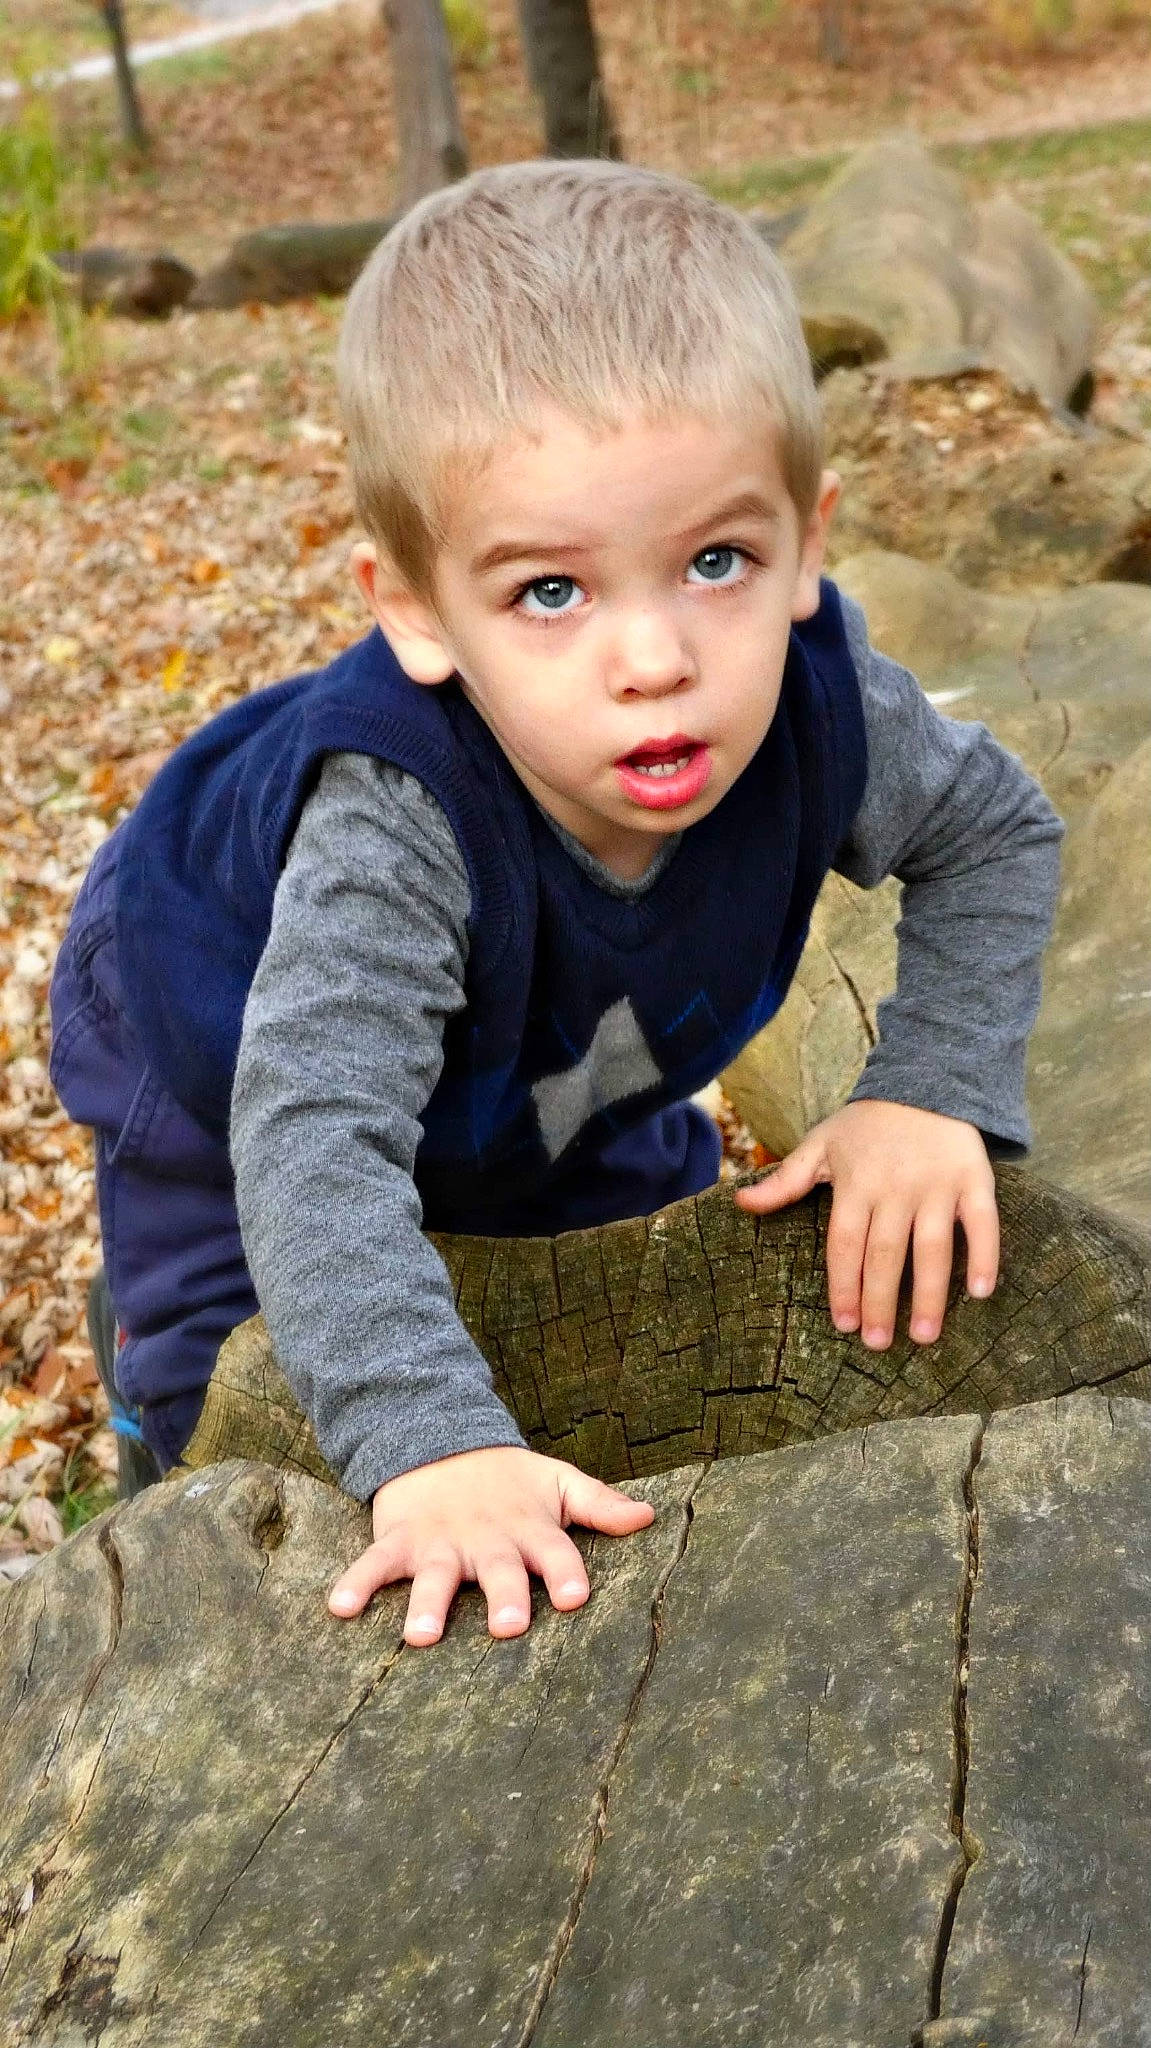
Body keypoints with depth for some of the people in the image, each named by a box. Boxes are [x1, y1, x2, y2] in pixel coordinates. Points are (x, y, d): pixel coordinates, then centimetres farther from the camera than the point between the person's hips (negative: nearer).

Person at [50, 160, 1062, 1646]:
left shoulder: (814, 704, -32)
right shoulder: (395, 813, -48)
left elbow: (997, 836, -13)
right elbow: (314, 1136, -53)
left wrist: (932, 1090, -25)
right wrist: (430, 1441, -64)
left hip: (560, 1074, 5)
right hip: (233, 1040, -4)